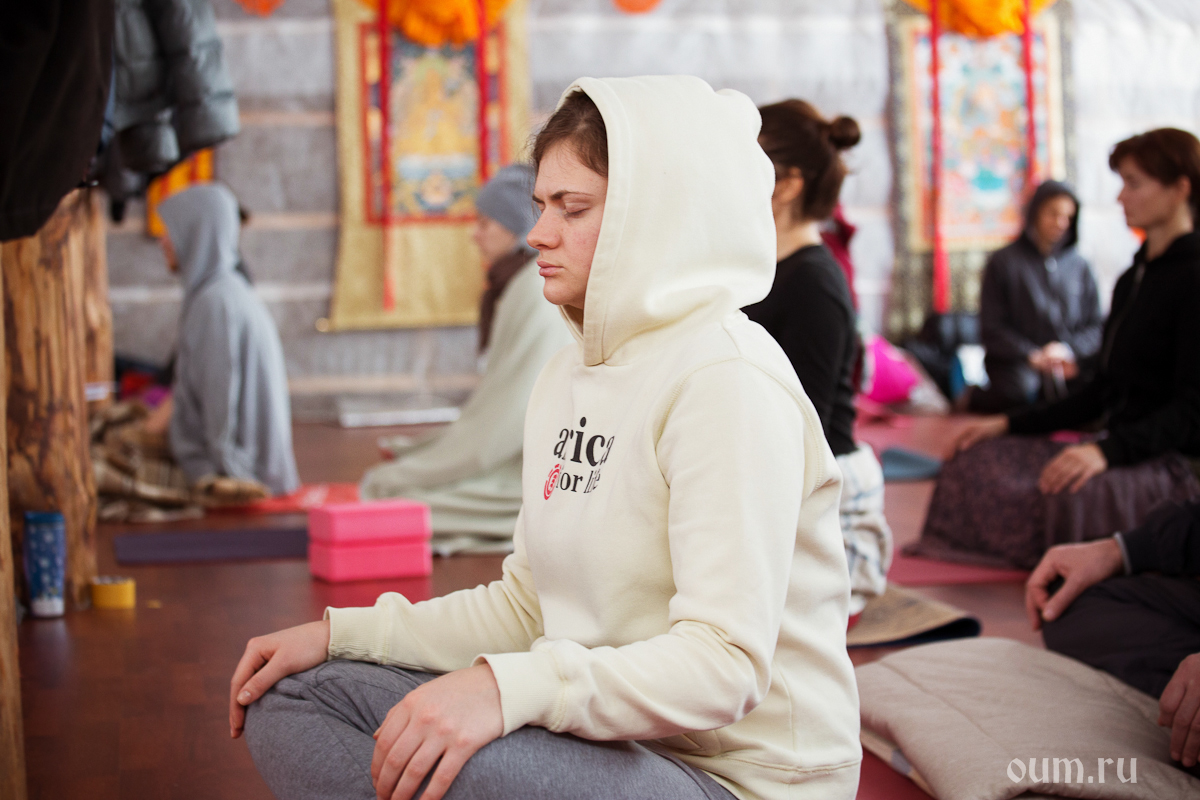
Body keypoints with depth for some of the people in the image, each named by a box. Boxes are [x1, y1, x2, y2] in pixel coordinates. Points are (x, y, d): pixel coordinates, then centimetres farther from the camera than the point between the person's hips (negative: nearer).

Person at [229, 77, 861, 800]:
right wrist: (340, 633, 5)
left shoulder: (726, 379, -17)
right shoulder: (570, 374, 12)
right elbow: (528, 605, 14)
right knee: (291, 697, 0)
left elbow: (727, 664, -25)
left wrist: (509, 687, -36)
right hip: (604, 733, 9)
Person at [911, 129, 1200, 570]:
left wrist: (1106, 451, -30)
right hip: (1123, 447, 9)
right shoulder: (1133, 278, 19)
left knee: (1078, 494, -38)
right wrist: (1009, 423, 13)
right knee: (976, 464, -6)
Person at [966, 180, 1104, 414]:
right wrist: (1033, 356, -12)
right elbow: (992, 329, 2)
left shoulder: (1080, 266, 16)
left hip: (1071, 363, 2)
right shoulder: (1004, 261, 7)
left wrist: (1069, 349, -10)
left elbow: (1097, 326, 11)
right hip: (1018, 362, -2)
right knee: (1021, 388, -37)